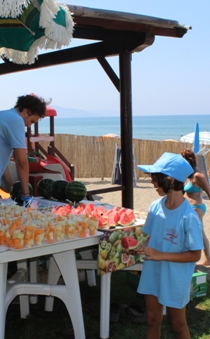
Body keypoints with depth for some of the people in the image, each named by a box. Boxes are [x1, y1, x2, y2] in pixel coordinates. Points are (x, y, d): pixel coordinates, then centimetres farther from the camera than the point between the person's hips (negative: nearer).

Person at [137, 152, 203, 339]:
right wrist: (143, 247, -14)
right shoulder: (156, 206, -6)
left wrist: (161, 255, -24)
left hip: (175, 280, -5)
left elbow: (195, 255, -19)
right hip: (153, 275, 5)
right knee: (152, 321, 19)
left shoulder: (189, 216, -24)